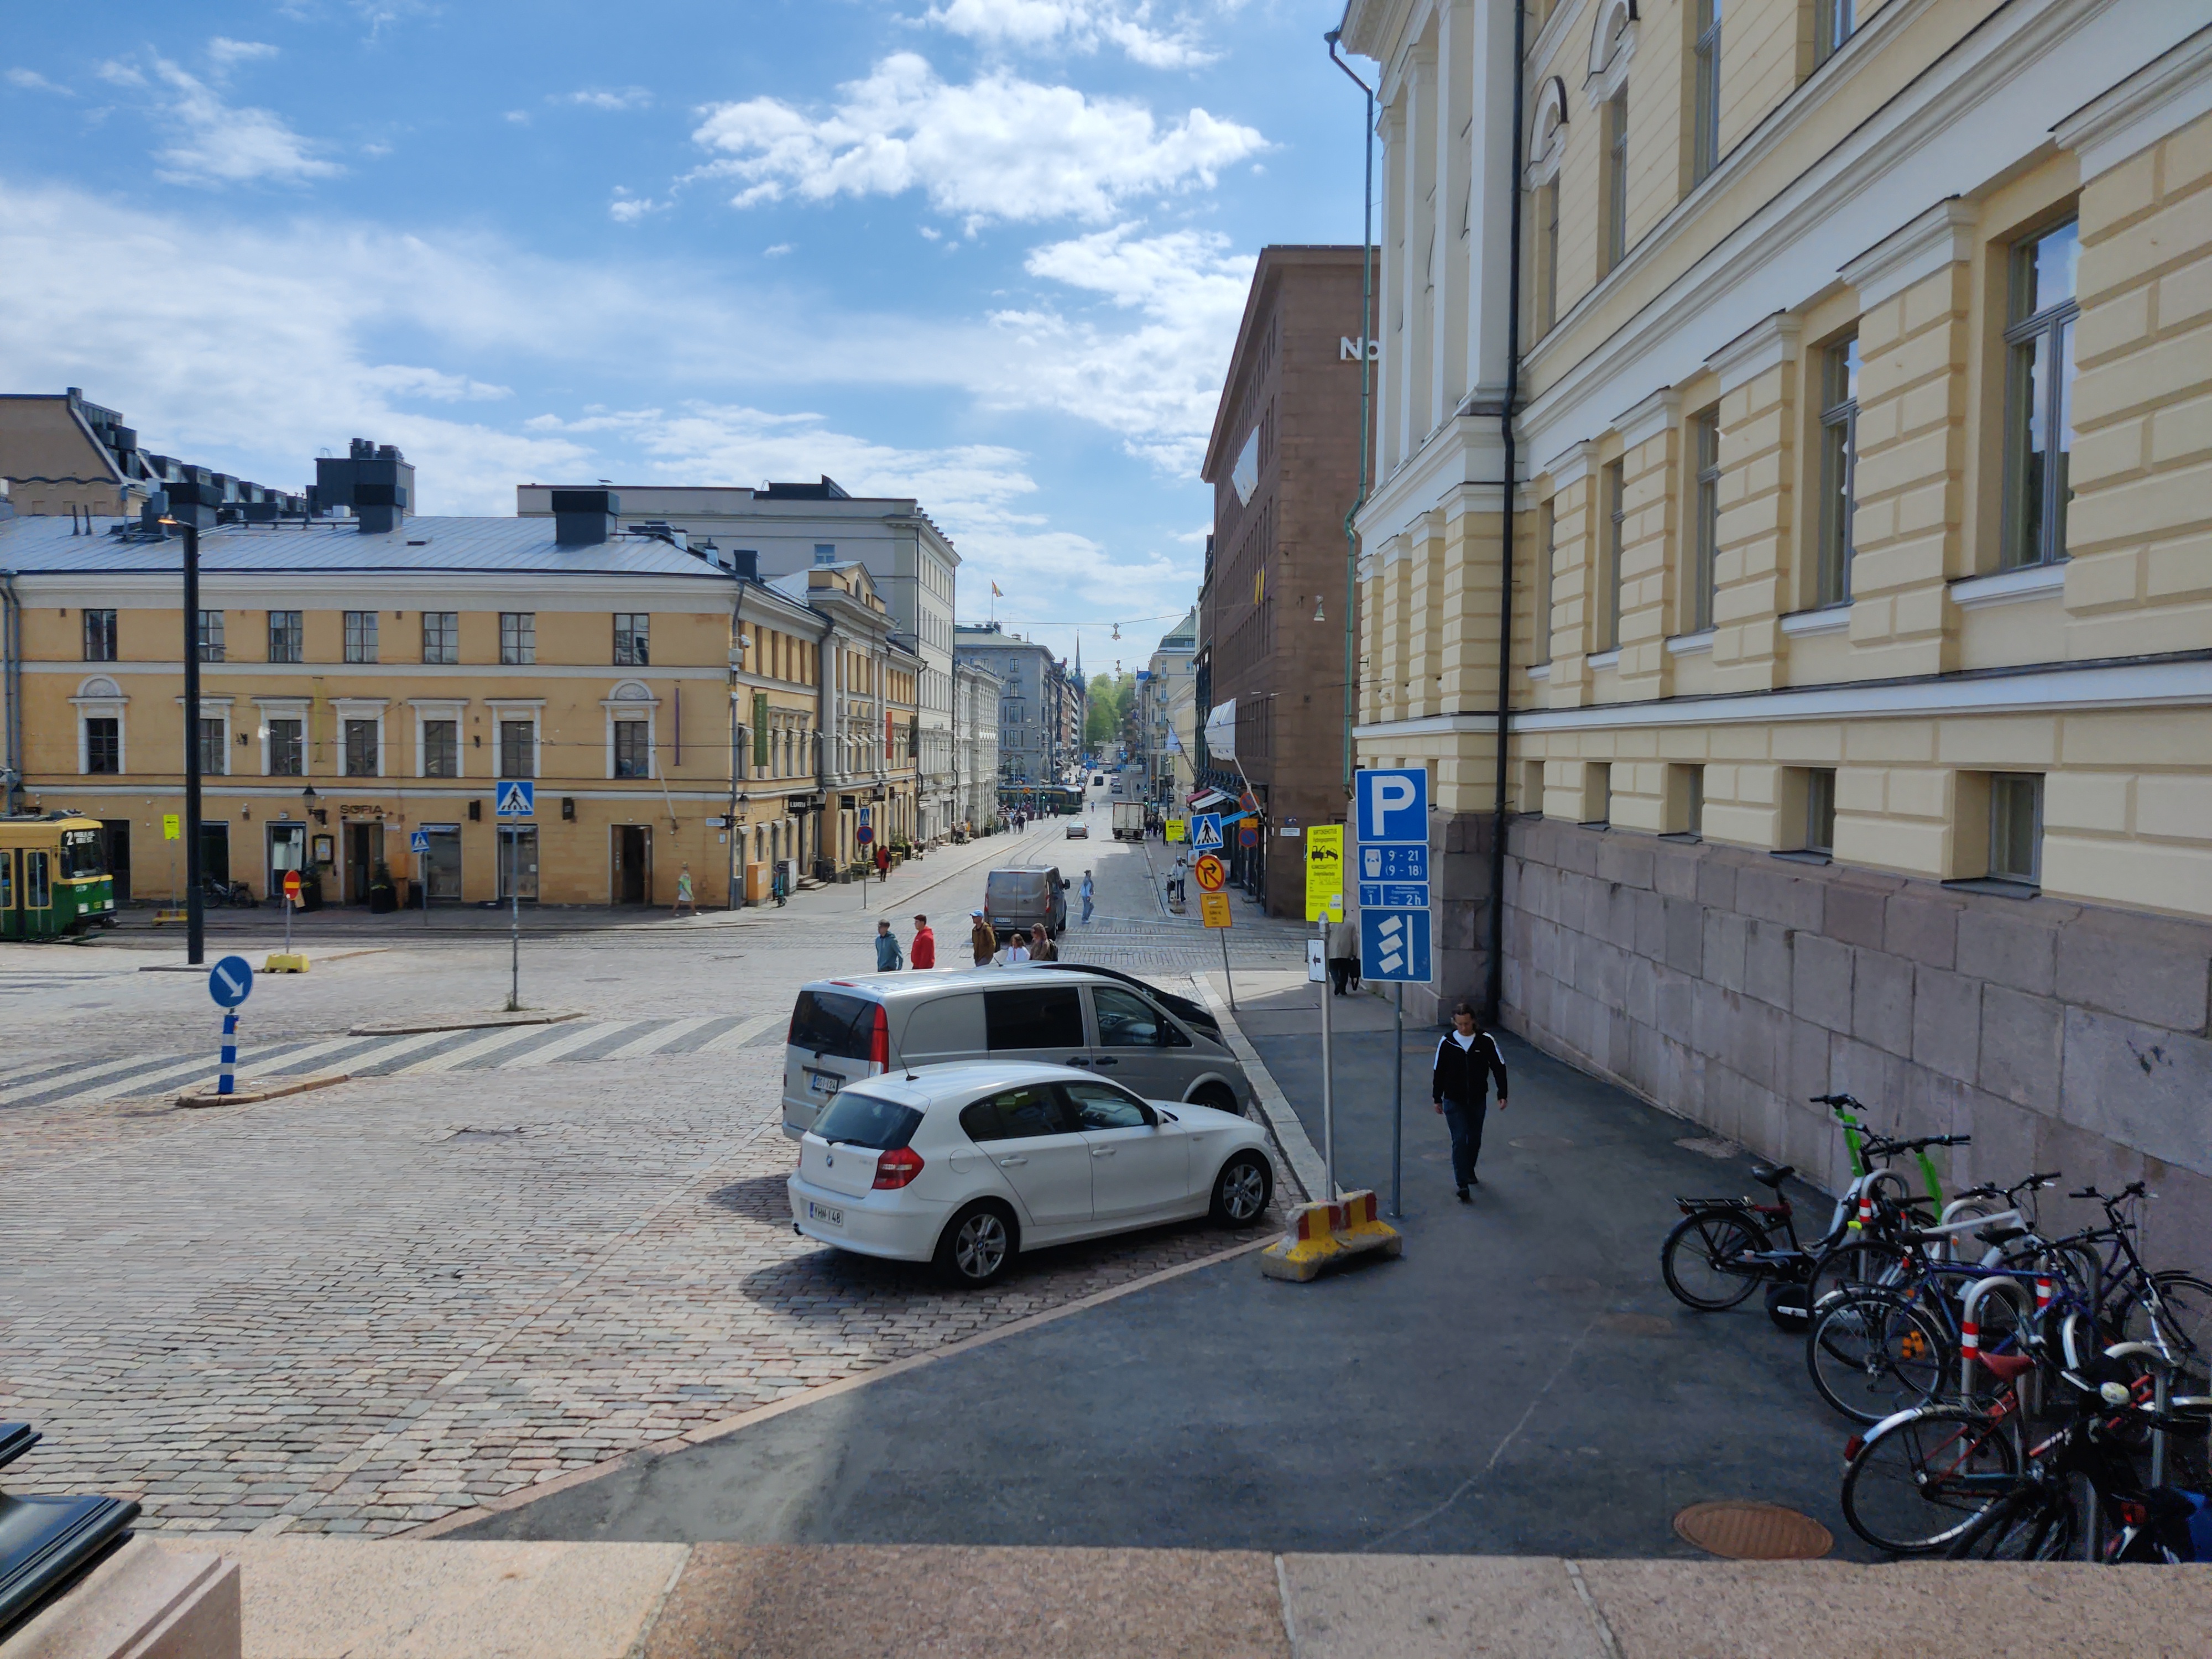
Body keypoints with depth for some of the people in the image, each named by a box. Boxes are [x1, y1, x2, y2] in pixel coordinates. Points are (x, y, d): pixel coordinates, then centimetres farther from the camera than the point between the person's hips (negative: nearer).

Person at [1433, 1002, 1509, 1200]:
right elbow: (1439, 1072, -1)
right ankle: (1463, 1186, -6)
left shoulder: (1486, 1040, -12)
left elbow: (1499, 1067, -4)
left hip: (1478, 1101, 2)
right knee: (1459, 1140, -8)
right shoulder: (1446, 1042, -12)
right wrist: (1437, 1098, 5)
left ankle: (1469, 1172, 41)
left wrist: (1502, 1095, -8)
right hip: (1454, 1102, -2)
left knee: (1475, 1139, 16)